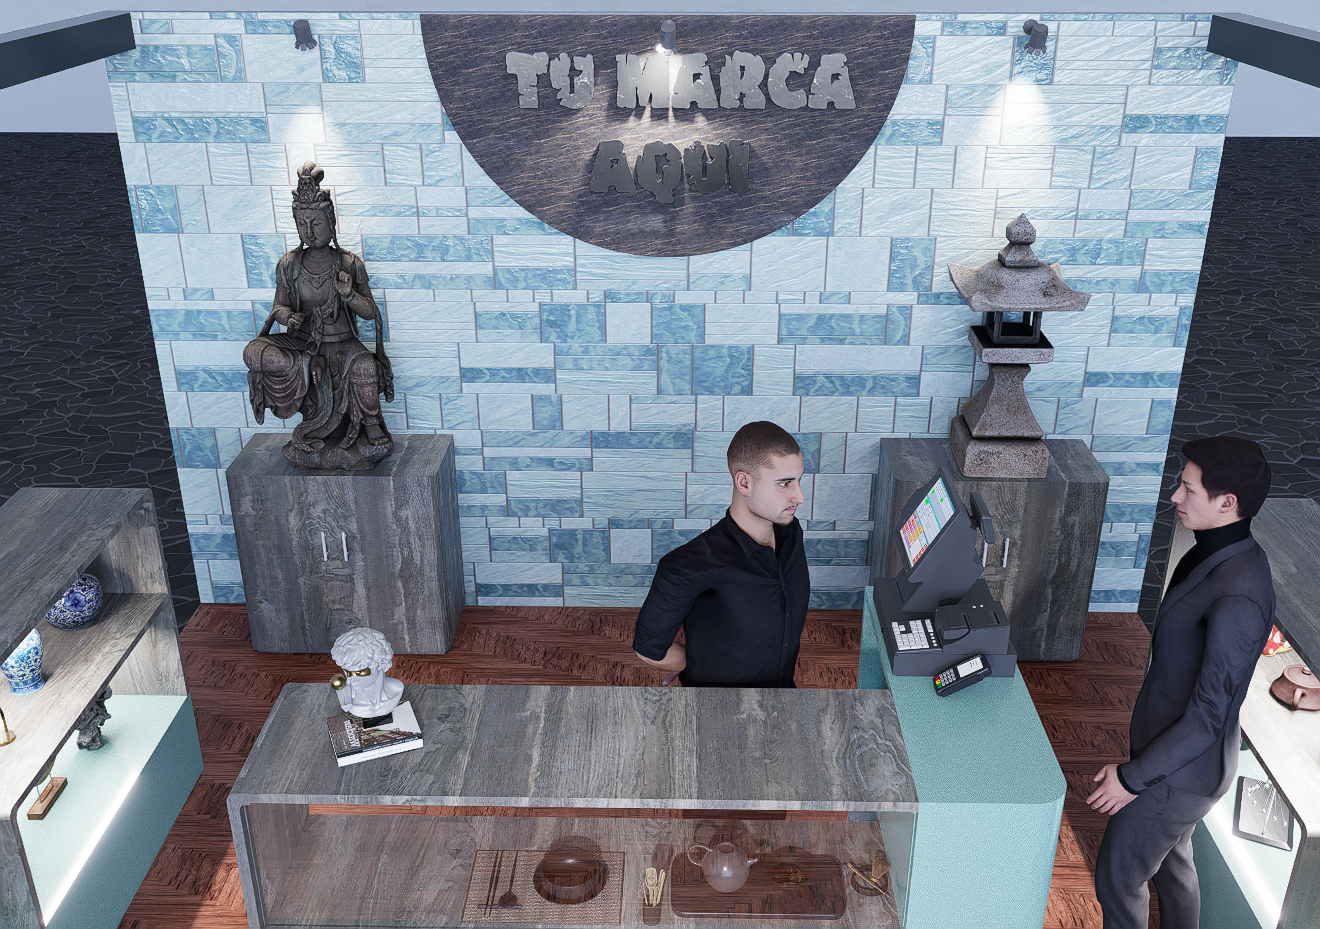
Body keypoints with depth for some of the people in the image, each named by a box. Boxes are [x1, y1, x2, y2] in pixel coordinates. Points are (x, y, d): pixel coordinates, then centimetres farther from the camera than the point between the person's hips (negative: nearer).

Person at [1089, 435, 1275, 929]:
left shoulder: (1238, 600, -34)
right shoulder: (1216, 554, -2)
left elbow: (1209, 715, -29)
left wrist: (1134, 776, -20)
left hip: (1180, 769, -9)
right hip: (1175, 749, 9)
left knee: (1117, 879, 7)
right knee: (1171, 862, 27)